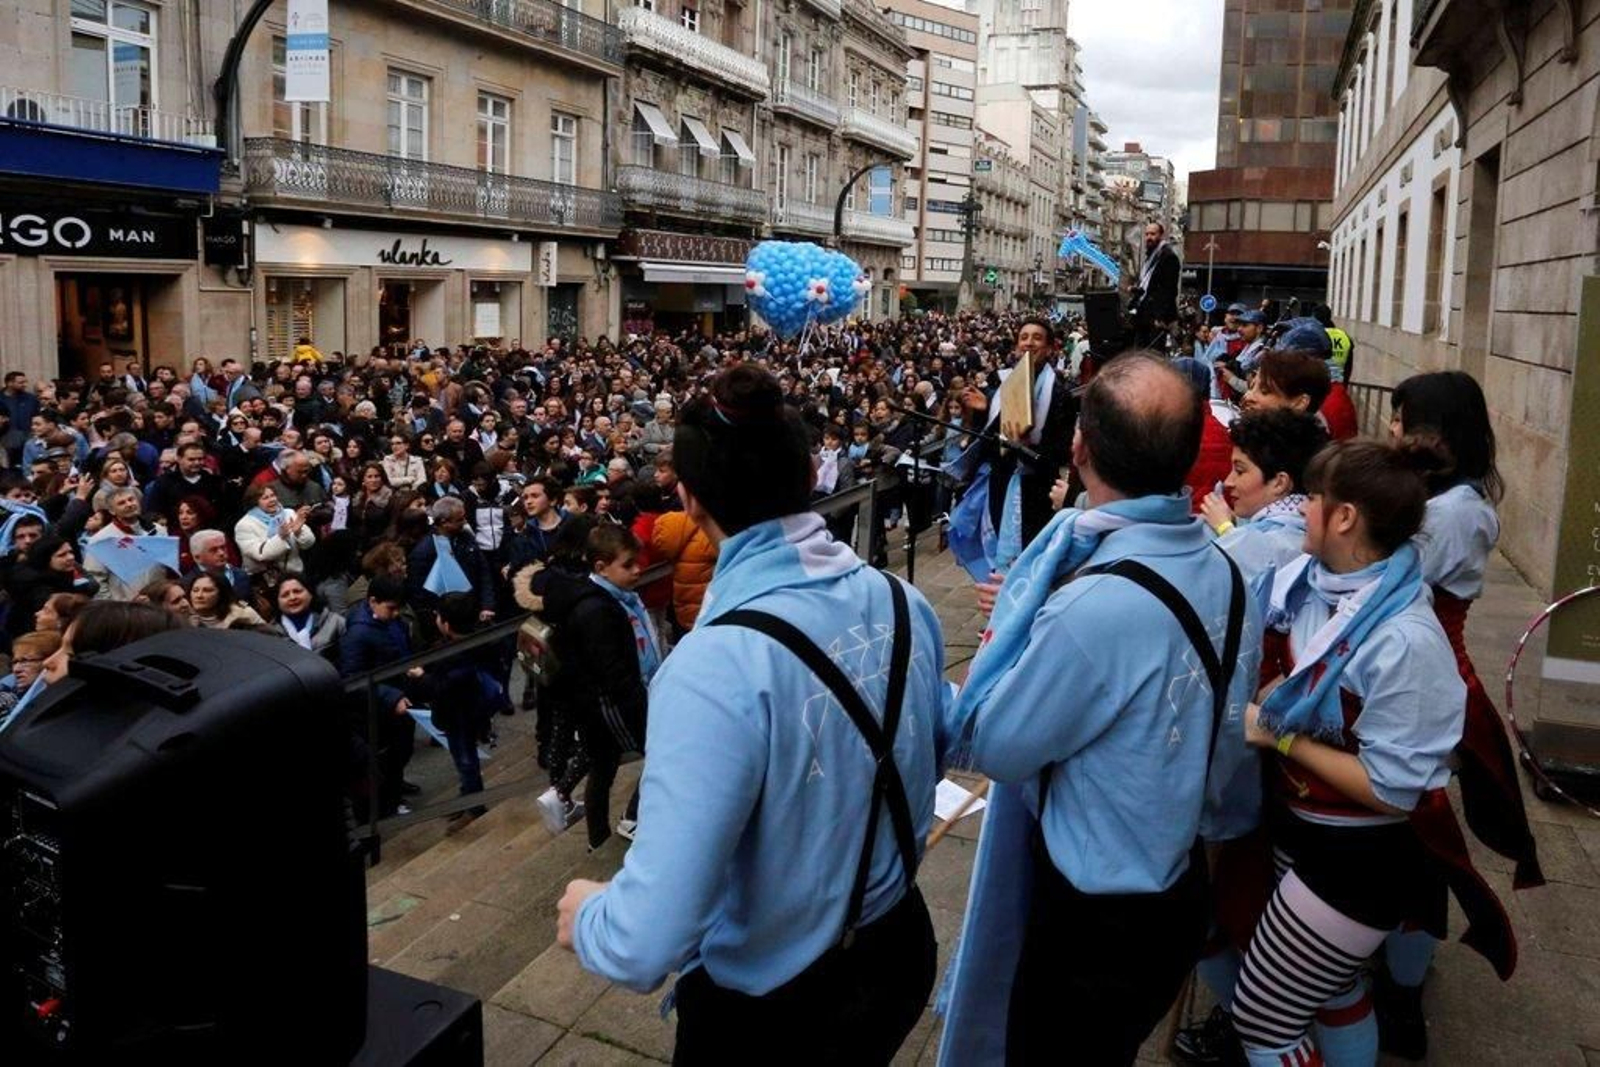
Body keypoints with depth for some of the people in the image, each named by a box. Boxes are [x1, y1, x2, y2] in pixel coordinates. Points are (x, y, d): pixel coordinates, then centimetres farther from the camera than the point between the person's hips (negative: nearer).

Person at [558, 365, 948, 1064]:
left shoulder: (716, 669, -32)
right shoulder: (905, 604, -12)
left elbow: (646, 947, -31)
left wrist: (587, 917, -10)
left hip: (768, 1005, -5)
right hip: (898, 950, 5)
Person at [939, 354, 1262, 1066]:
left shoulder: (1097, 607, -33)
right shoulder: (1222, 568, -5)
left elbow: (994, 744, -20)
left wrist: (1018, 608, -12)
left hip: (1100, 919, -8)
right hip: (1182, 880, 8)